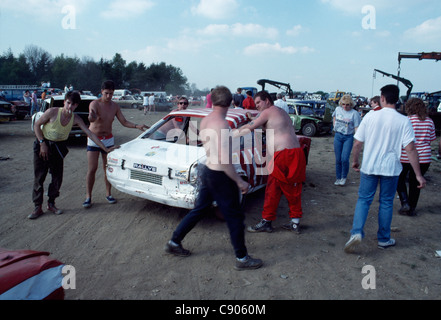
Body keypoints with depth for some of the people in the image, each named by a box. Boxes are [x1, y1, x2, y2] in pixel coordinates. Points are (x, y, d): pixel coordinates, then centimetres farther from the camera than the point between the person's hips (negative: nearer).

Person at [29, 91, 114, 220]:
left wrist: (105, 148, -11)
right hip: (43, 145, -3)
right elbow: (37, 125, -8)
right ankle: (38, 207, 8)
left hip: (58, 147, 3)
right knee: (39, 177, -1)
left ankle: (51, 204, 20)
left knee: (57, 177, 3)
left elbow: (90, 133, -9)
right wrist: (42, 143, -14)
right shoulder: (53, 112, -19)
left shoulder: (75, 119, -10)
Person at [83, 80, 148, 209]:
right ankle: (88, 197, 3)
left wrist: (137, 126, -14)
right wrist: (92, 116, -59)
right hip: (94, 140, -4)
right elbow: (91, 119, -35)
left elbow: (124, 122, 1)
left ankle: (108, 194, 19)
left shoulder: (115, 106, 0)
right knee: (92, 169, -6)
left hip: (108, 140, 4)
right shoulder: (95, 104, -15)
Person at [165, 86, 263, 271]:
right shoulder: (222, 125, -23)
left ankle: (174, 242, 31)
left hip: (207, 170, 9)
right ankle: (242, 259, 18)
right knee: (235, 217, 5)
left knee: (199, 209, 21)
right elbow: (224, 160, -26)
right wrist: (239, 181, -20)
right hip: (220, 175, -9)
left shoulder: (205, 121, 4)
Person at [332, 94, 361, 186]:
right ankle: (338, 178, 19)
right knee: (338, 159, 5)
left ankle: (344, 177, 10)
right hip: (338, 136, 4)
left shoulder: (354, 113, -8)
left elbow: (357, 128, -11)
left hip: (348, 137, -3)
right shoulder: (338, 109, 6)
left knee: (344, 159, -12)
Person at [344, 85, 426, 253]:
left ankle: (356, 232, -8)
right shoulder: (403, 121, -7)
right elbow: (410, 149, -11)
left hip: (369, 167, 0)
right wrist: (418, 175, -6)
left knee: (364, 200, 10)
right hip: (391, 169, 0)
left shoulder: (370, 116, -5)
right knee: (386, 203, 13)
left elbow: (357, 144, -3)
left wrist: (355, 161, 14)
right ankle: (383, 239, 26)